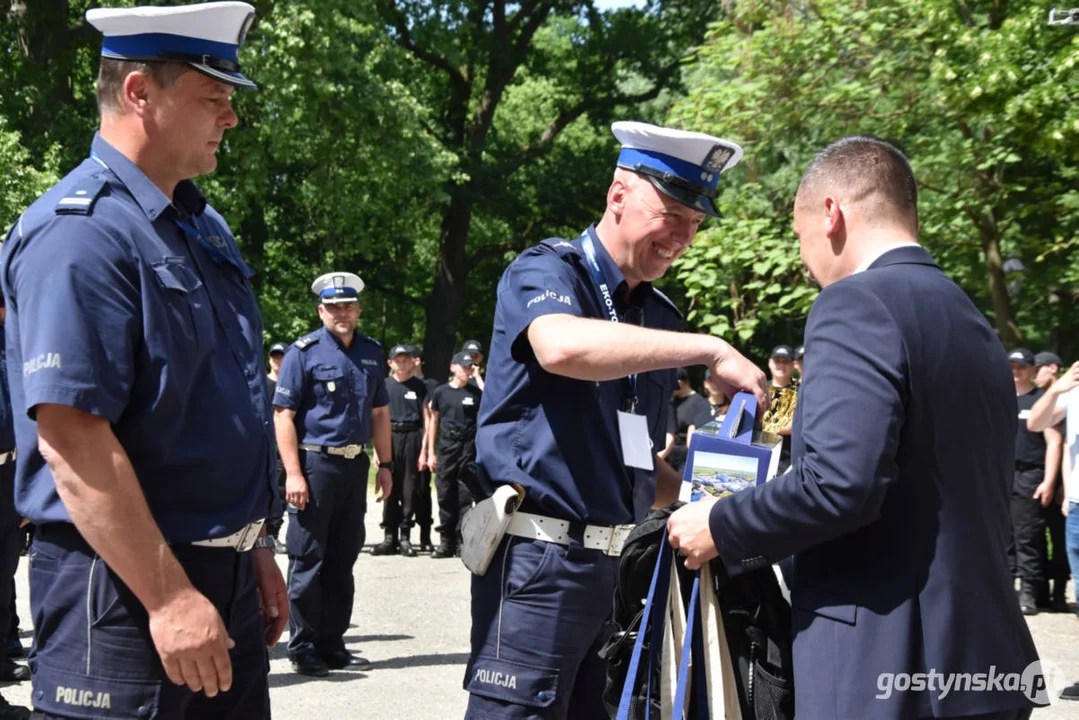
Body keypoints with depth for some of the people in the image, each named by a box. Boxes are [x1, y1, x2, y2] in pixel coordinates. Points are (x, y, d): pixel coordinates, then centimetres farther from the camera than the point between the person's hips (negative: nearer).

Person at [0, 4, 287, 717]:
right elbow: (72, 441, -24)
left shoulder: (204, 226, 13)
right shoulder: (79, 232, -17)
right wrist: (170, 597, -24)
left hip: (223, 576, 9)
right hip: (126, 588, -9)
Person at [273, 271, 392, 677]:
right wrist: (293, 473, -17)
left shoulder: (371, 352, 12)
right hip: (315, 464, -6)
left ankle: (332, 643, 19)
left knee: (342, 560, 10)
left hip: (356, 465, 6)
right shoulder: (304, 352, -6)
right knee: (308, 560, -2)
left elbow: (380, 412, 18)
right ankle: (303, 647, 6)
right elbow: (283, 415, -10)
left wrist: (385, 465, 11)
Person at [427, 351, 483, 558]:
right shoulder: (440, 392, 8)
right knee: (445, 495, 3)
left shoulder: (475, 393, 5)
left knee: (465, 495, -1)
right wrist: (430, 452, 8)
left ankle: (463, 540, 3)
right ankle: (447, 541, 10)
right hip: (446, 445, 1)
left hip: (468, 446, -1)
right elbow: (434, 421, 11)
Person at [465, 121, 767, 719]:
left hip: (620, 560, 7)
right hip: (540, 558, -7)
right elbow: (561, 346, -31)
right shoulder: (547, 271, -5)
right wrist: (711, 351, -27)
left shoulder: (660, 318, 16)